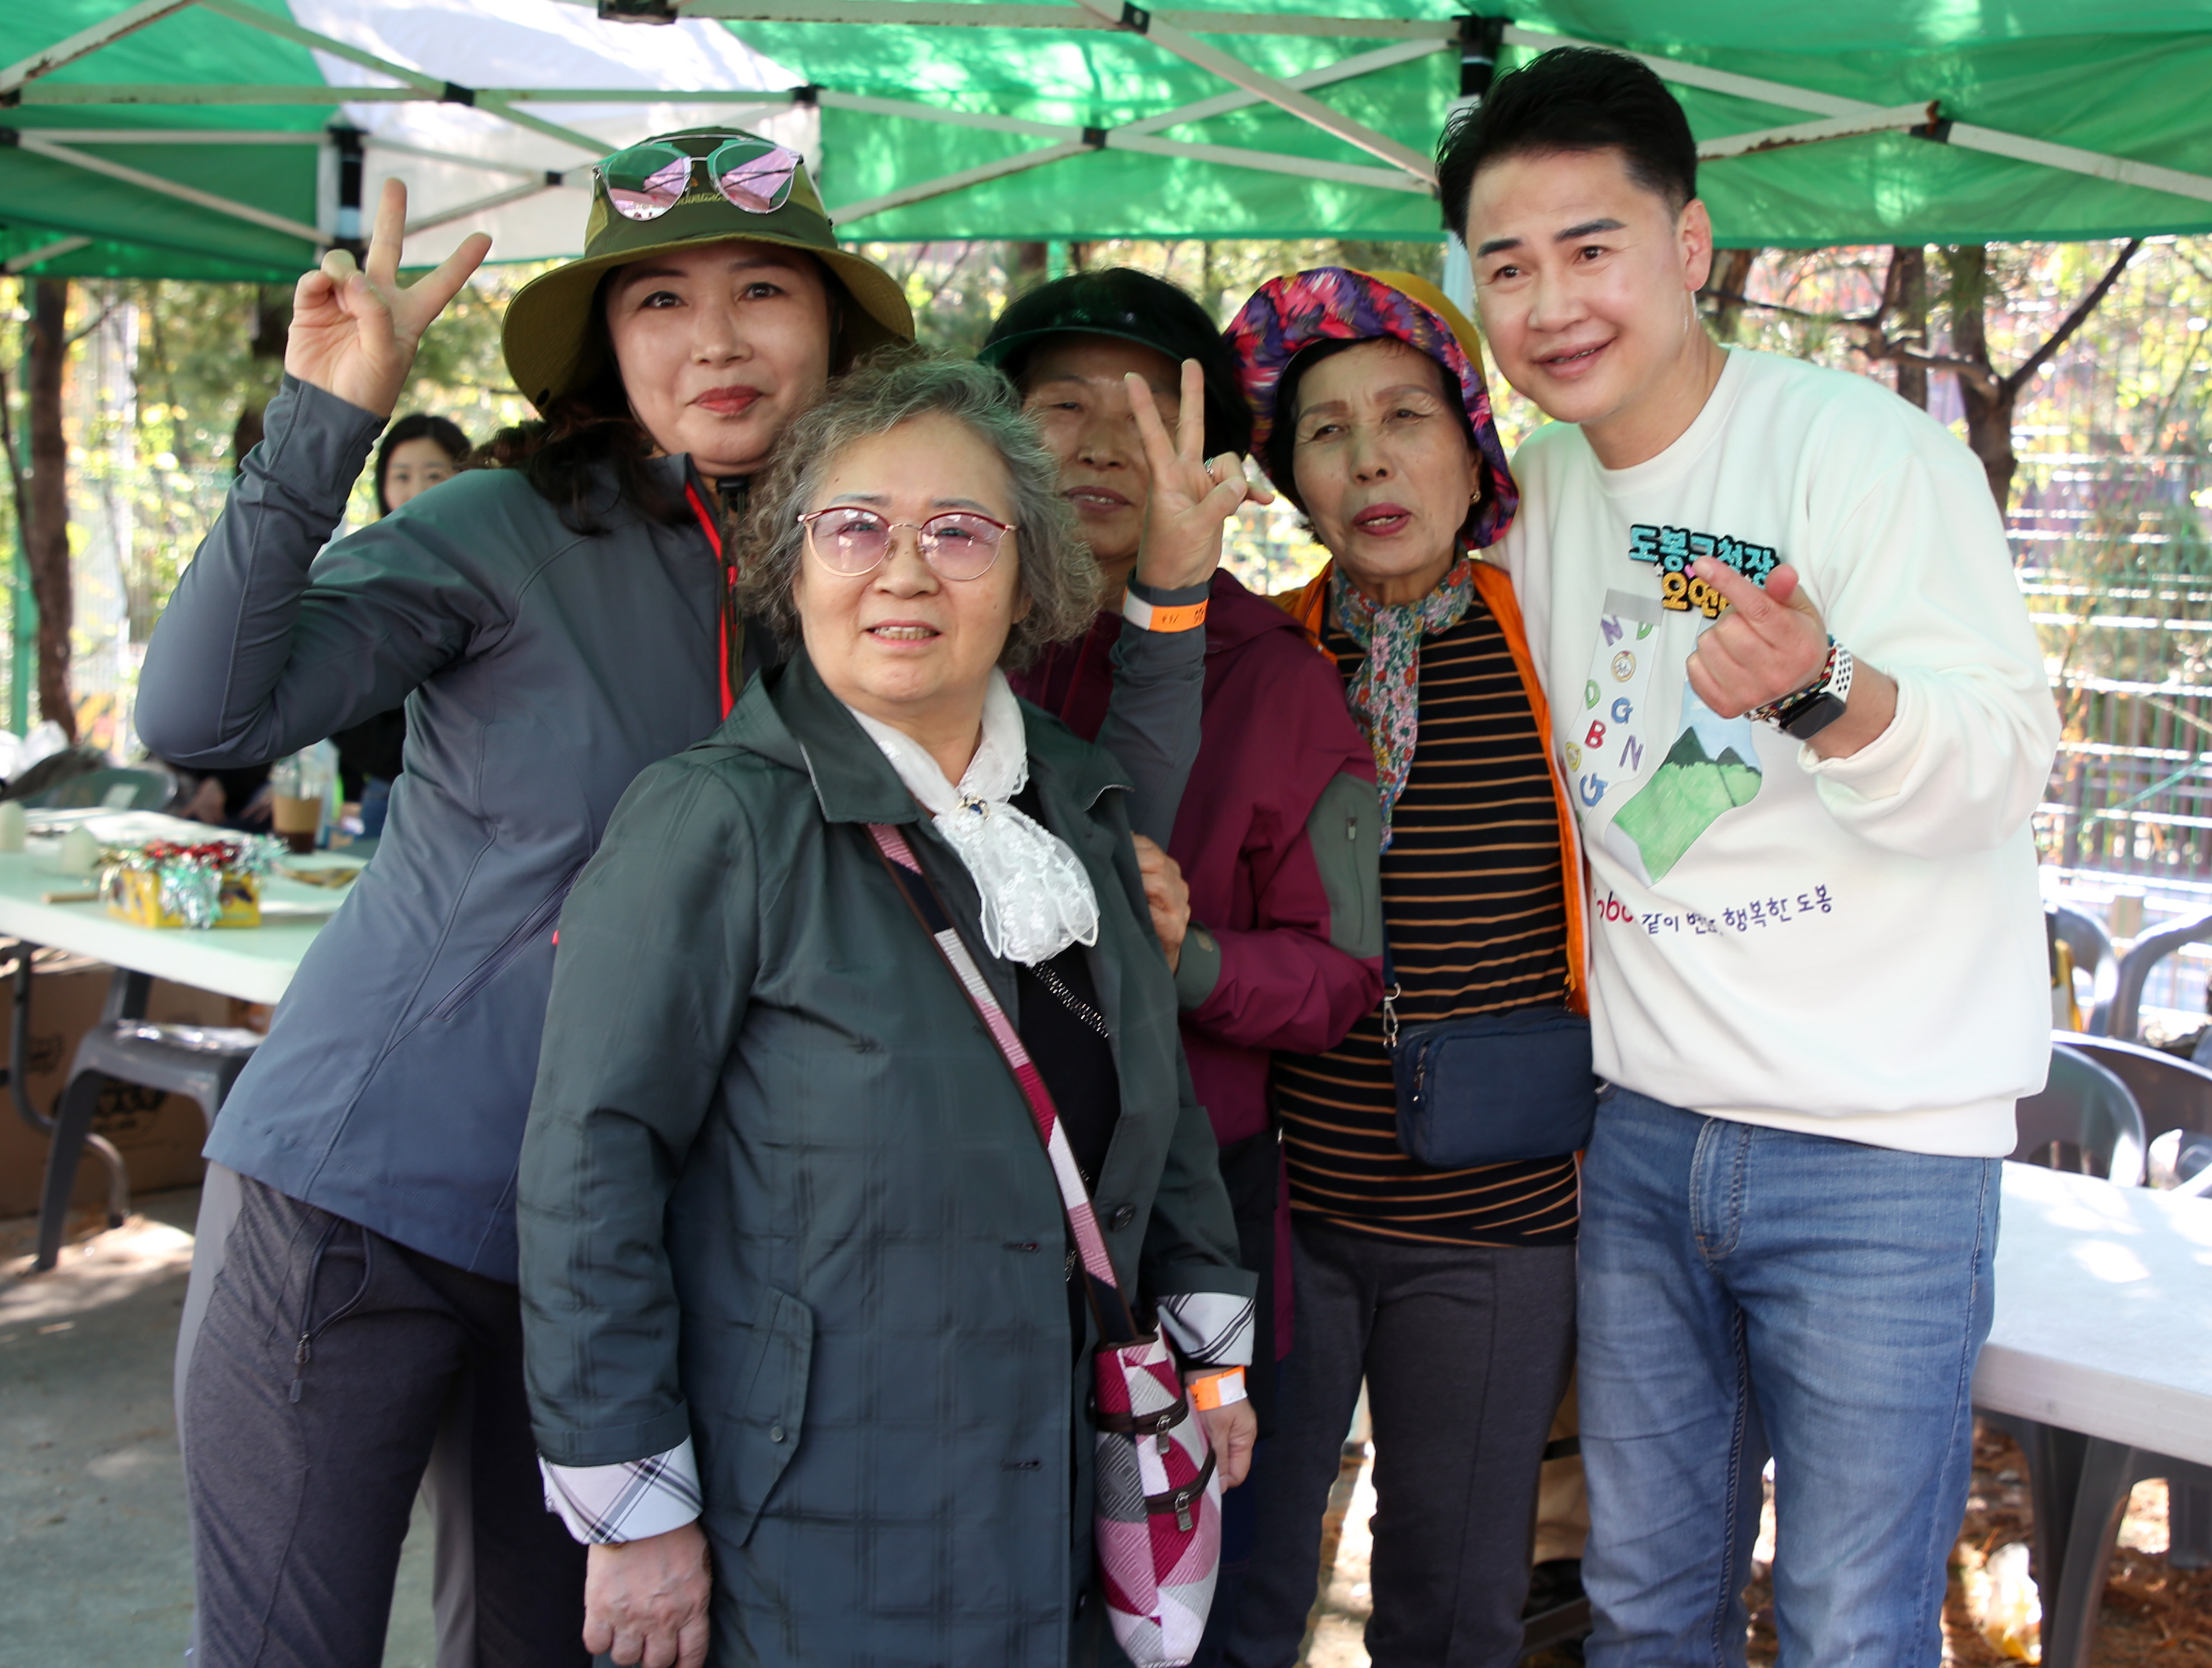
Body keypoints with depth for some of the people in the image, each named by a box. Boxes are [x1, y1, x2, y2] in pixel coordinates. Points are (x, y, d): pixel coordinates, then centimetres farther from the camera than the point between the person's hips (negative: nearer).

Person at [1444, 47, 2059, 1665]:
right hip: (1647, 1122, 6)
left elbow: (2008, 757, -21)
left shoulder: (1869, 449, -13)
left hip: (1880, 1147, -5)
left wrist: (1821, 691, -40)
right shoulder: (1541, 489, 7)